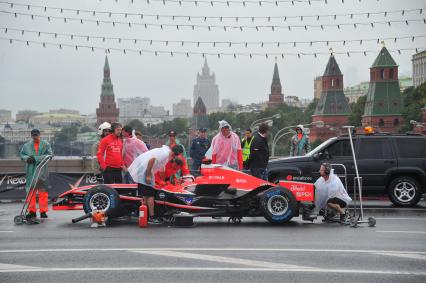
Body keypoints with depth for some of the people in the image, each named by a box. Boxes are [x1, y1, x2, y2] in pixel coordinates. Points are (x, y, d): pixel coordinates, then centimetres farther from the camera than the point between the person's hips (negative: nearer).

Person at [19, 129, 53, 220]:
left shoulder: (46, 145, 2)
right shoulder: (26, 145, 10)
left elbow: (50, 155, -7)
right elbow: (21, 154, 14)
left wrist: (36, 158, -16)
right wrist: (27, 158, -9)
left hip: (42, 171, -2)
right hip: (31, 172, 2)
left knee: (43, 192, 2)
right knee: (30, 191, 3)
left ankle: (43, 211, 8)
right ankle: (32, 211, 11)